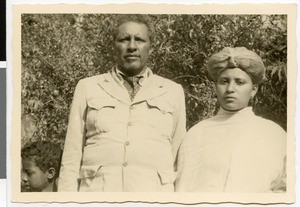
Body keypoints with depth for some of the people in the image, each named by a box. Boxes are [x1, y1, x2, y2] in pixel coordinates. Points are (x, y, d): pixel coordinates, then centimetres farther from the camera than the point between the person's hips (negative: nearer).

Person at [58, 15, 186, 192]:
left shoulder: (173, 92, 13)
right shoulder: (87, 88, 13)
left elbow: (179, 160, 13)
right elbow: (71, 159, 10)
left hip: (154, 190, 0)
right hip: (97, 189, 0)